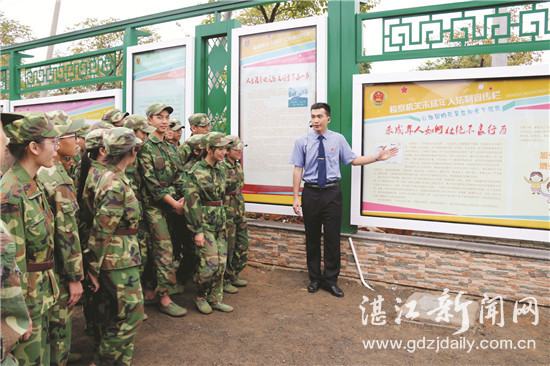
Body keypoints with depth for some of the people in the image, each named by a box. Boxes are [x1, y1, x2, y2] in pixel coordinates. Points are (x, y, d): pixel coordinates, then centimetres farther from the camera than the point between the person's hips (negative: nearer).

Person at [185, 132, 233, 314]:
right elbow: (191, 203, -14)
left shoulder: (221, 168, 9)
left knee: (221, 262, 8)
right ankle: (200, 297, 17)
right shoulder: (196, 172, -13)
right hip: (204, 222, -7)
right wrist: (197, 231, -16)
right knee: (210, 262, -7)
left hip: (220, 222, 7)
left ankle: (215, 299, 23)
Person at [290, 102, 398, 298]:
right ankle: (314, 279, 26)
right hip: (310, 193, 0)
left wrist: (378, 157, 4)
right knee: (312, 238, 9)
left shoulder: (338, 139, 4)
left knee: (332, 238, 3)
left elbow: (353, 160, 11)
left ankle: (330, 280, 19)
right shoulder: (302, 141, 1)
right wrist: (296, 197, -4)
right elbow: (298, 169, -1)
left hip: (332, 193, 0)